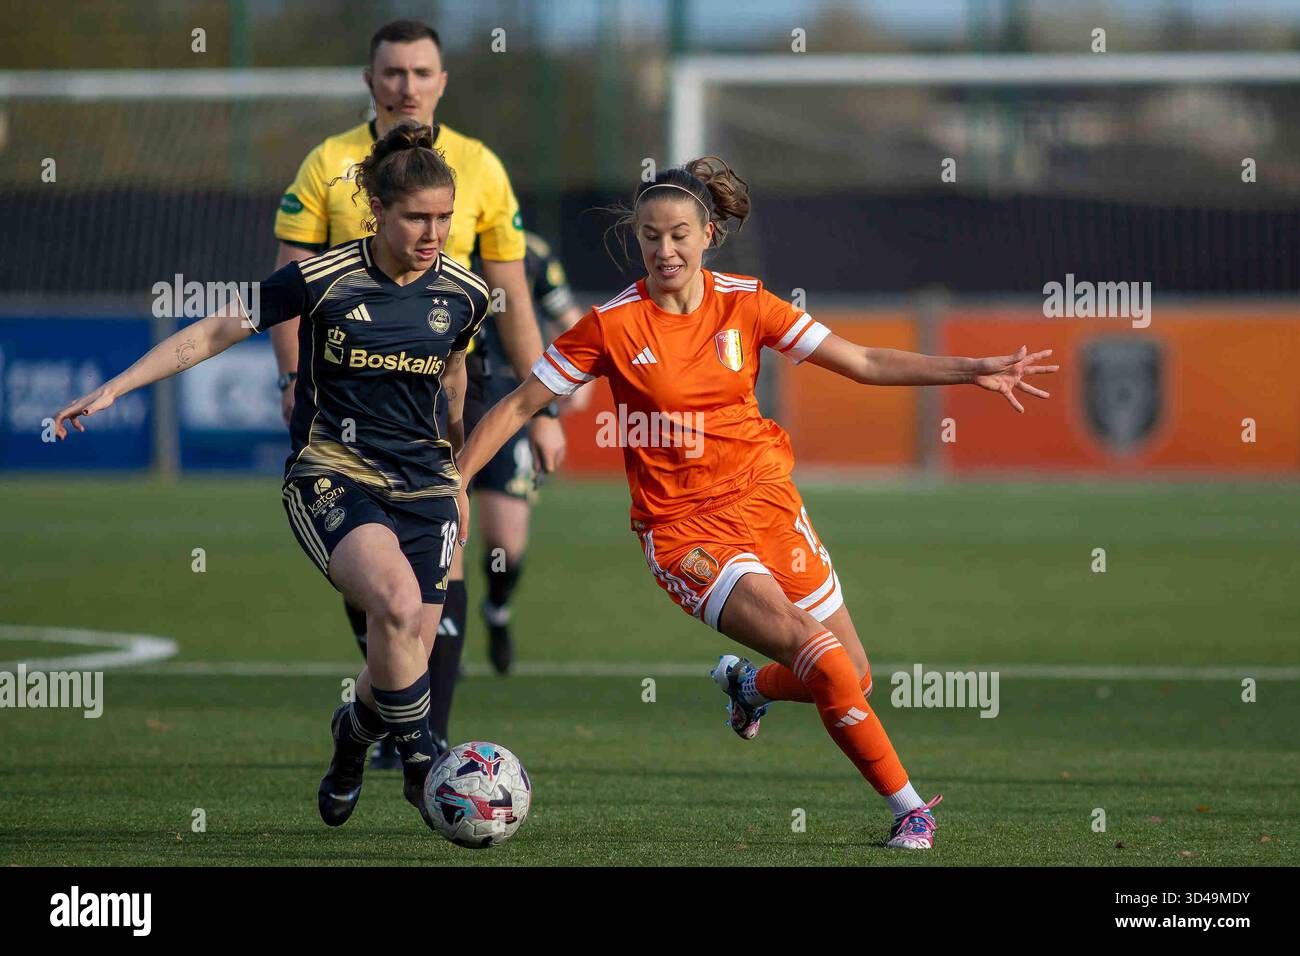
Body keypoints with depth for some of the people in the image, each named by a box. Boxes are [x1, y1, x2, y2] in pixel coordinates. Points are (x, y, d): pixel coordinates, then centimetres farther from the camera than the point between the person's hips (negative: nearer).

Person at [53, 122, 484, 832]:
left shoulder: (463, 294, 1)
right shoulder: (324, 280, -9)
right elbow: (213, 333, -2)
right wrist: (113, 388, -5)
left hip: (424, 486, 4)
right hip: (331, 477, -4)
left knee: (408, 657, 0)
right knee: (397, 603, -31)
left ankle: (355, 733, 35)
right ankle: (418, 759, -13)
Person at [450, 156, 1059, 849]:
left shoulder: (744, 304, 0)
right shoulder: (613, 324, -8)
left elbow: (861, 362, 4)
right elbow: (520, 404, -2)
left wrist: (971, 371, -2)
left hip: (763, 498, 4)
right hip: (680, 527, -4)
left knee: (851, 678, 4)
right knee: (817, 654, -23)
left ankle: (750, 683, 37)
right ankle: (907, 807, -12)